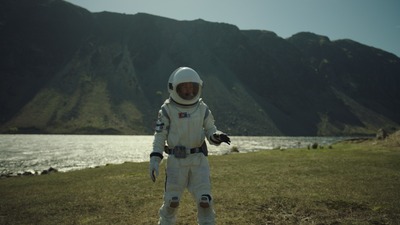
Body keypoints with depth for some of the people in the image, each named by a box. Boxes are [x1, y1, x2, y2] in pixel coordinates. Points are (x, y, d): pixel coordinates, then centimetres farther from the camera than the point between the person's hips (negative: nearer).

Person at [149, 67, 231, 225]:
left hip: (198, 159, 2)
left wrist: (218, 136, -17)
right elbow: (160, 136, -2)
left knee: (204, 200, -1)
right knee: (172, 201, 5)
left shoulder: (202, 108, 4)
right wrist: (154, 161, -9)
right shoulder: (167, 109, -3)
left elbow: (210, 131, 7)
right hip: (176, 160, -2)